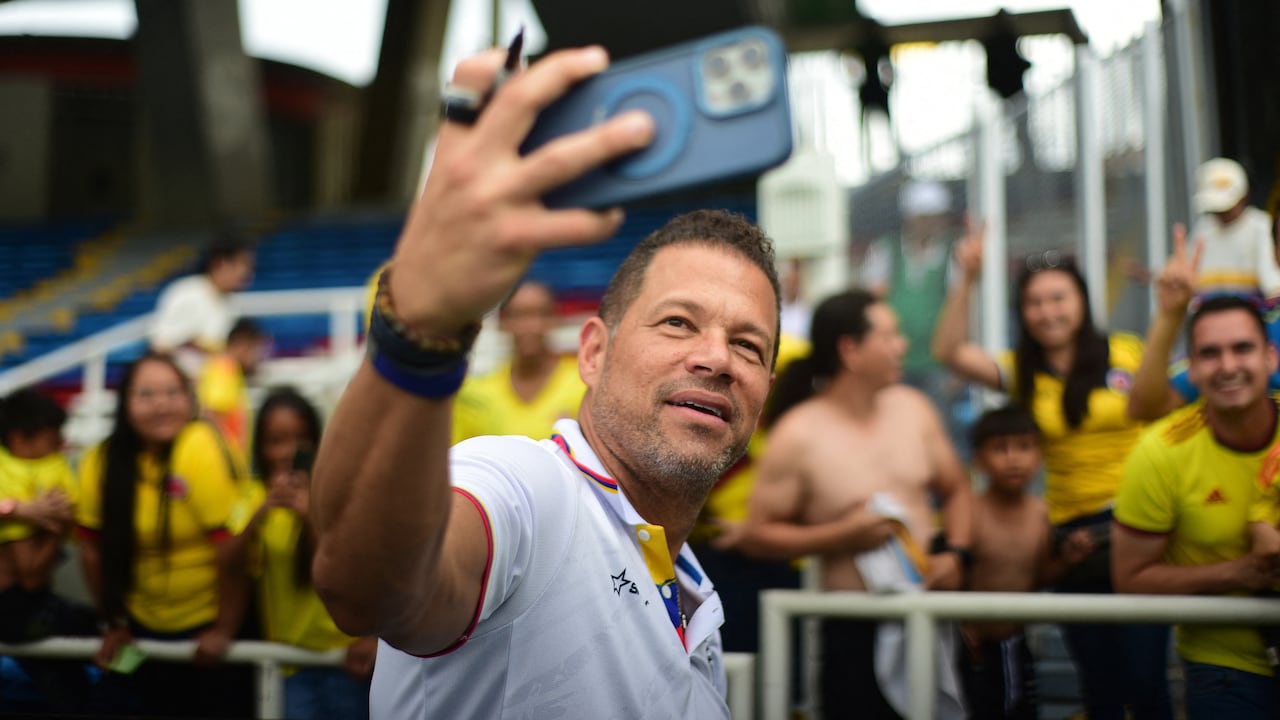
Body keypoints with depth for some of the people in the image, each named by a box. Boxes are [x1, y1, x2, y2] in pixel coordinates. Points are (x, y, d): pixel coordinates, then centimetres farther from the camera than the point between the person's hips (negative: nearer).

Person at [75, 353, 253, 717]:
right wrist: (115, 624, 8)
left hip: (210, 624, -4)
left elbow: (230, 547, -21)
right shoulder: (100, 461, -7)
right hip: (144, 627, 4)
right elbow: (94, 549, 3)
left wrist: (225, 629, -16)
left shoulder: (200, 447, -22)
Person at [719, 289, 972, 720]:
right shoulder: (798, 436, -12)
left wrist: (955, 552, -3)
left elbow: (955, 489, 15)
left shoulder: (913, 407, 4)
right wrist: (844, 535, -18)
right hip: (856, 630, -5)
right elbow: (758, 535, -10)